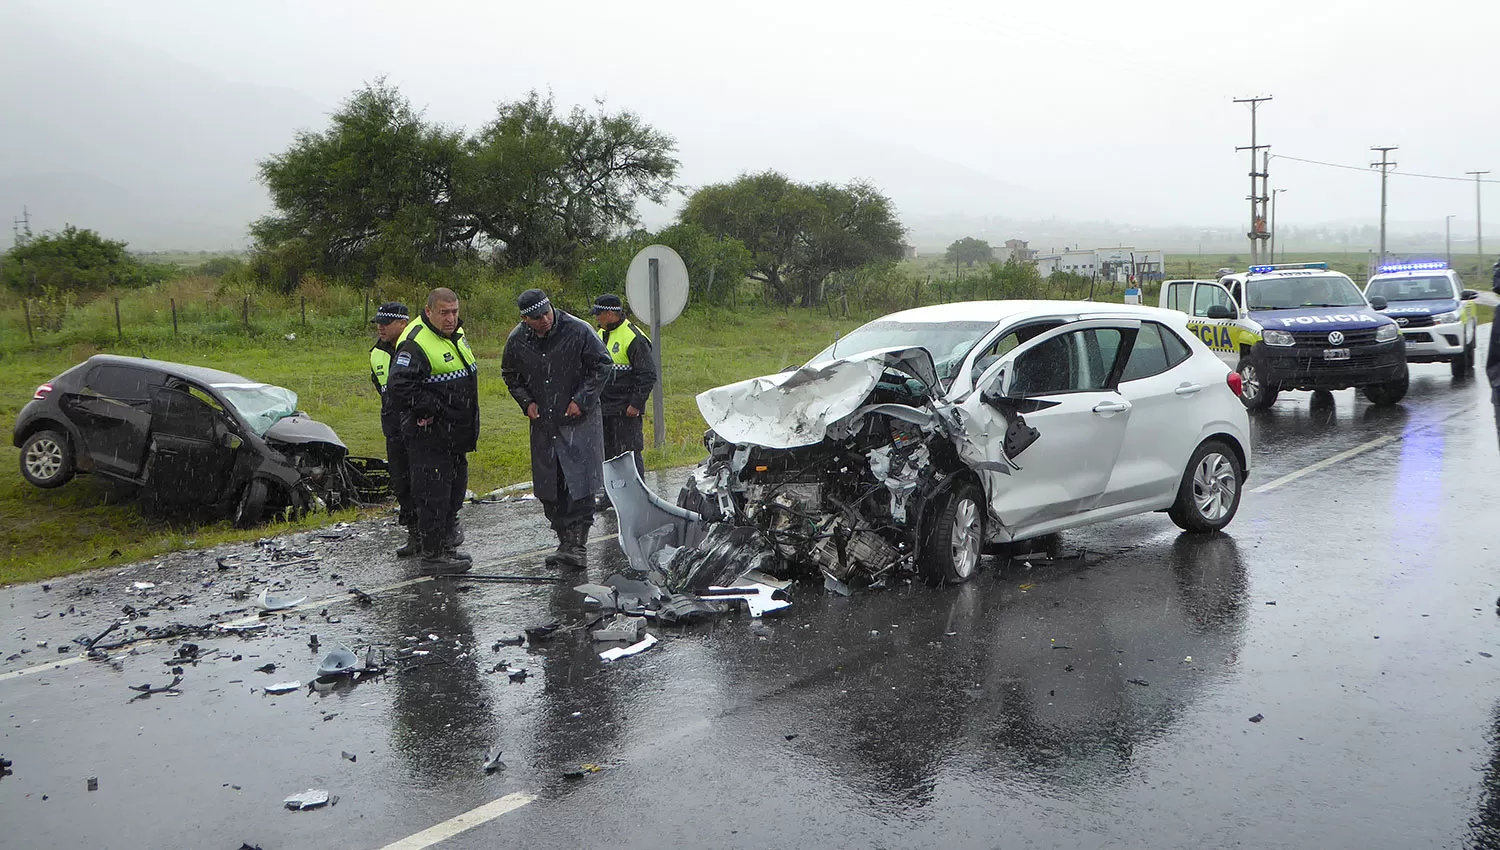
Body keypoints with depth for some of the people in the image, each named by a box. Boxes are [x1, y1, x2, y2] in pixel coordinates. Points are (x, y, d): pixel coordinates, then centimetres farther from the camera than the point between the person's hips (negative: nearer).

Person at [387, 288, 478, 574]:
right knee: (434, 494, -5)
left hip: (456, 436, 10)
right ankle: (432, 556, 5)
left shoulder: (456, 333, 9)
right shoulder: (415, 344, -22)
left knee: (455, 488, 20)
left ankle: (447, 545, 35)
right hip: (430, 436, -10)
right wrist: (433, 407, -23)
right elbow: (399, 389, -30)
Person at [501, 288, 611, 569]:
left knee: (579, 485, -10)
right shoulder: (517, 340, 0)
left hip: (579, 421, -4)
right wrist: (526, 402, 3)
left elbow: (602, 364, -3)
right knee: (547, 488, 6)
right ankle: (565, 541, 17)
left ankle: (576, 545, -6)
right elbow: (510, 375, 18)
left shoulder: (578, 331, -12)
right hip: (542, 422, 4)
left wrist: (581, 399, -9)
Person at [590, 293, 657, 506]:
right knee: (607, 453, 14)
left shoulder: (634, 338, -15)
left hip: (625, 410, -8)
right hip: (603, 408, 8)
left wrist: (636, 404, -17)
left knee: (629, 453, -4)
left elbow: (648, 375, -16)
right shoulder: (601, 335, 12)